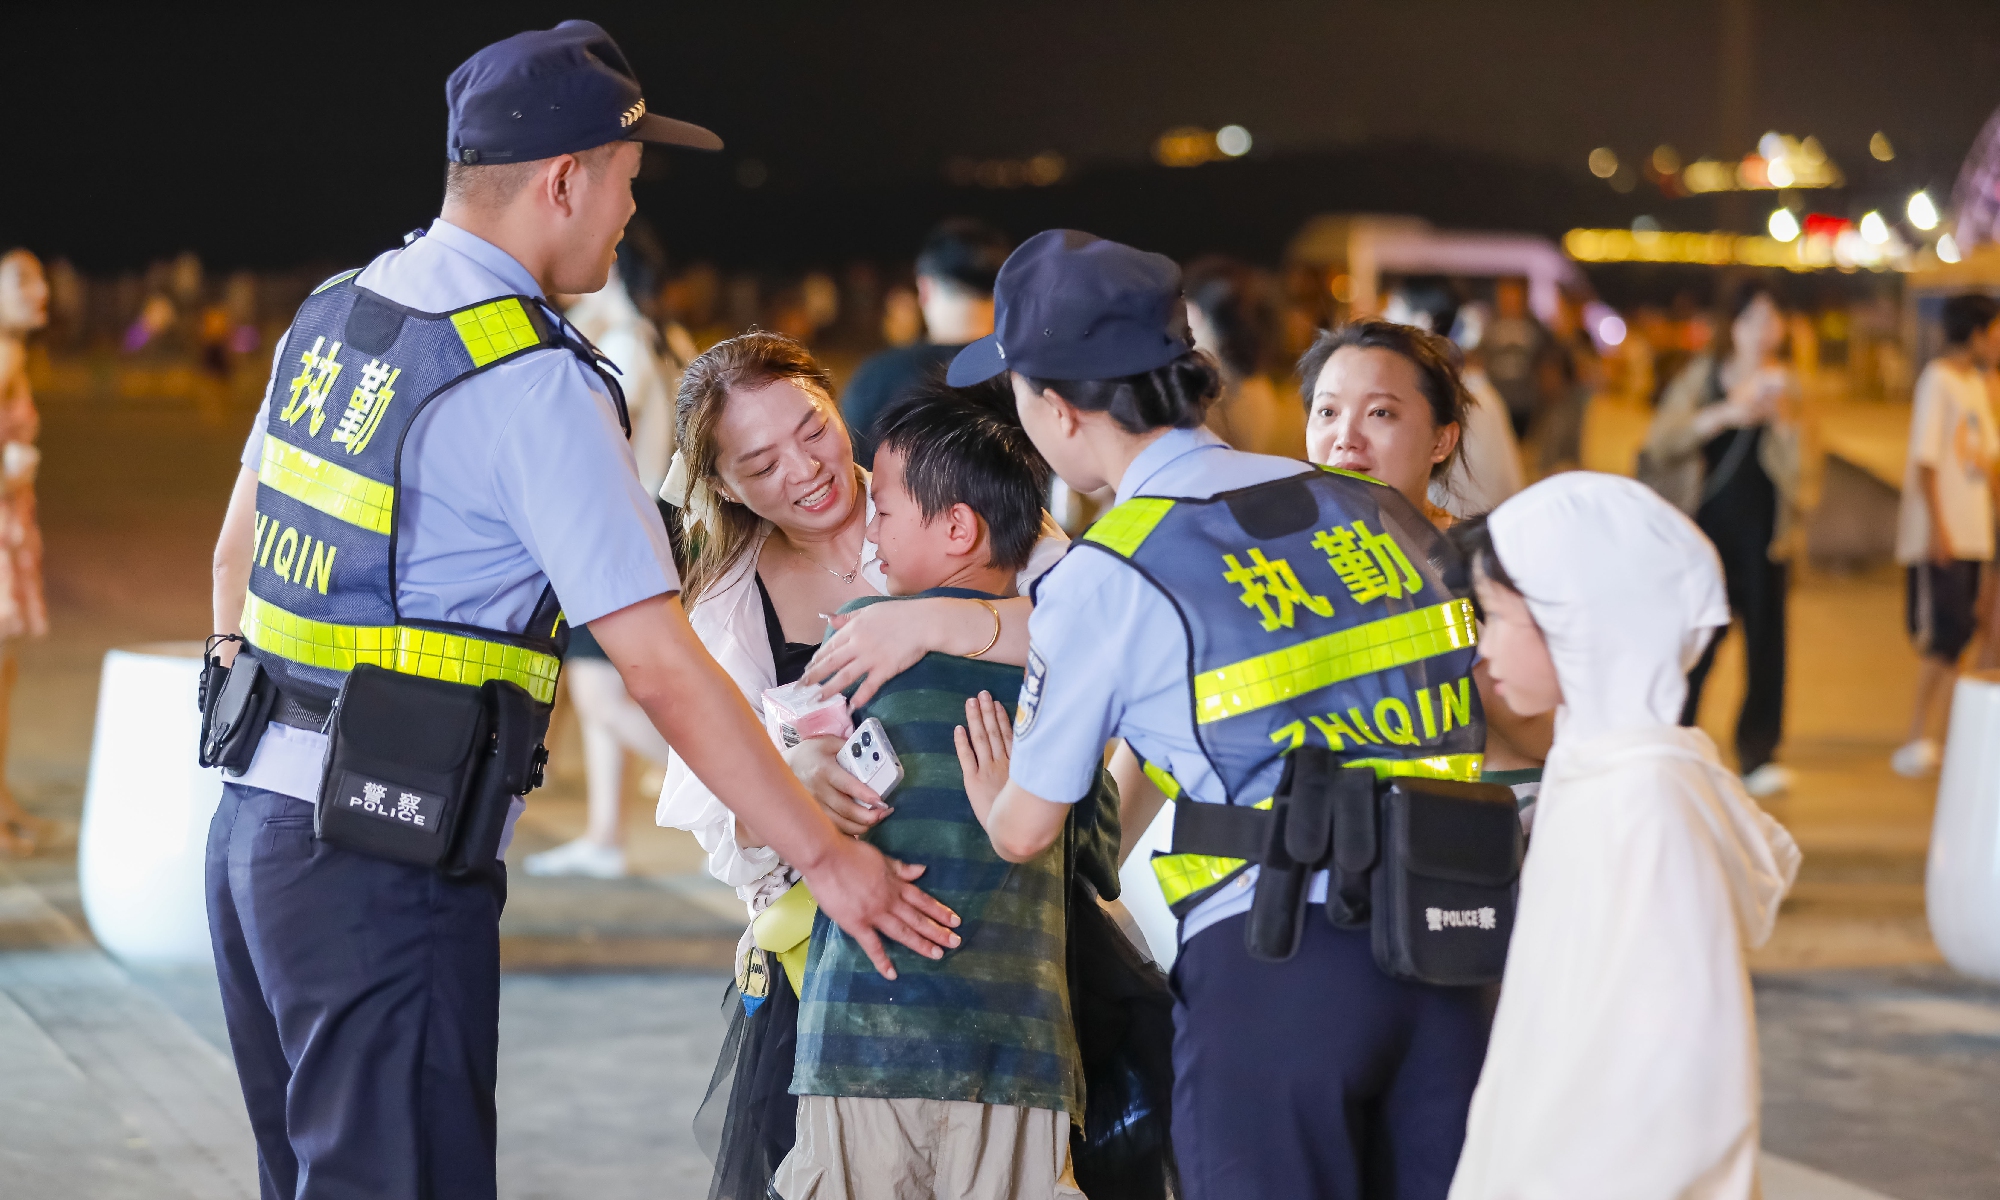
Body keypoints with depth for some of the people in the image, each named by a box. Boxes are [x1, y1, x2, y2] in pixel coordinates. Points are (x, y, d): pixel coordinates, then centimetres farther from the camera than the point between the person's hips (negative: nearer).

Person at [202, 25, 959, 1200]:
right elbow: (661, 669, -17)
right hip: (389, 863, -9)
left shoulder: (334, 312, 10)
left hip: (255, 824, 9)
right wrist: (826, 857, -11)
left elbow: (240, 553, 21)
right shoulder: (533, 382, -15)